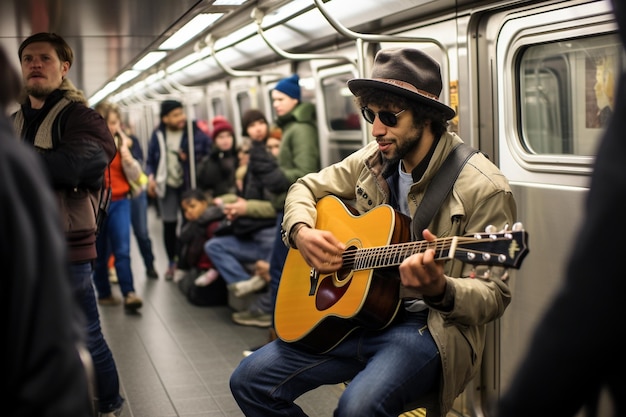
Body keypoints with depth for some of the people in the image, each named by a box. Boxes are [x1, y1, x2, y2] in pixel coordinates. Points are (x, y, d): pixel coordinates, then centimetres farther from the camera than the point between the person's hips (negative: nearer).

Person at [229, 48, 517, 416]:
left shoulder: (483, 188, -15)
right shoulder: (374, 160, 4)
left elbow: (493, 296, -13)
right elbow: (307, 188, 19)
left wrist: (440, 290, -35)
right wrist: (301, 232, -3)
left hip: (430, 327, -6)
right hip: (359, 312, 7)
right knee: (250, 380, -5)